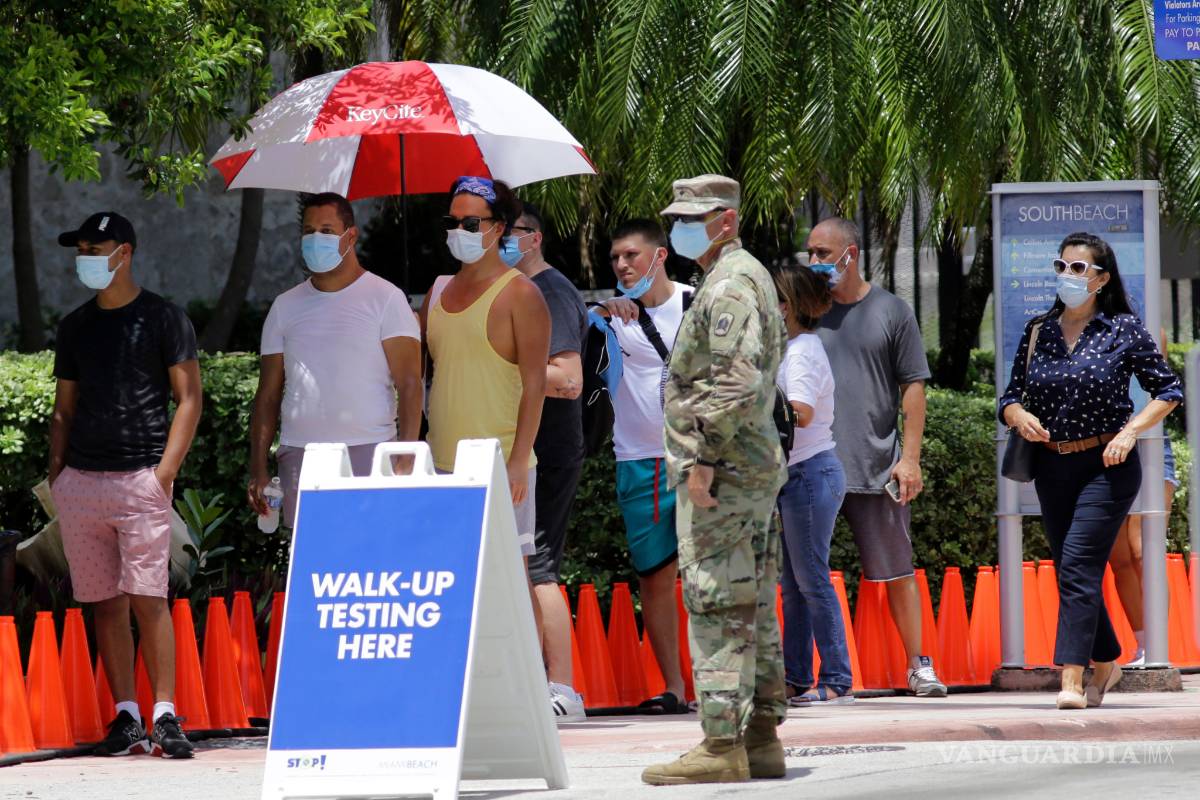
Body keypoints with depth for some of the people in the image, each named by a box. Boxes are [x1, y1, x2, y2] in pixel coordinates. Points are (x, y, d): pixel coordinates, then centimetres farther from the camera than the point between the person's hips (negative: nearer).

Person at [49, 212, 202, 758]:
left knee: (147, 597, -11)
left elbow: (189, 398, -1)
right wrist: (57, 470, 8)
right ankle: (125, 717, 6)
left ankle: (165, 716, -10)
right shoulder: (76, 326, 17)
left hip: (140, 479, -5)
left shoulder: (163, 319, 2)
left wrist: (165, 470, -11)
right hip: (80, 482, 5)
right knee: (104, 602, 4)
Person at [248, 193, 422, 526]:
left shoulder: (385, 298, 3)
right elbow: (268, 394, 17)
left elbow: (409, 383, -3)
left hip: (368, 452, -4)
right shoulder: (286, 306, 16)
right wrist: (258, 468, 7)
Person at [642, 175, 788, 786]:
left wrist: (705, 457, -23)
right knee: (753, 611, 11)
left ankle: (721, 747, -13)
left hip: (720, 475, -11)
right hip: (759, 465, 11)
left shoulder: (729, 285, -14)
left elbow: (737, 378, -25)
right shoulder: (752, 278, 20)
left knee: (717, 610, -11)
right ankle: (761, 739, 13)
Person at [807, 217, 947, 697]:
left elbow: (913, 387, 4)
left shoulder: (891, 312, 5)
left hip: (876, 468, -1)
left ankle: (918, 665, 13)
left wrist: (910, 457, -3)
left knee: (897, 572, 5)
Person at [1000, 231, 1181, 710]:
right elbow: (1011, 396, 13)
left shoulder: (1124, 330, -3)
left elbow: (1168, 390, 1)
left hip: (1106, 467, -5)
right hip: (1051, 468, 5)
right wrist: (1018, 416, -10)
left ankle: (1072, 680, -21)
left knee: (1078, 566, -17)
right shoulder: (1038, 332, 8)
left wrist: (1131, 431, -13)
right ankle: (1106, 663, 32)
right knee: (1071, 573, 12)